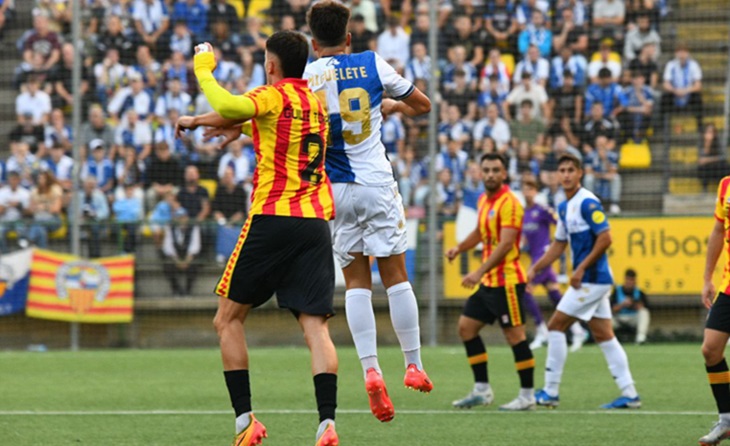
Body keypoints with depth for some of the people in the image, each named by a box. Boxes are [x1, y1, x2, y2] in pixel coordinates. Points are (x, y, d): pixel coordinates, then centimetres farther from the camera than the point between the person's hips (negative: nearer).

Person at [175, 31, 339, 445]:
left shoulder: (276, 95, -3)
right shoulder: (316, 101, 19)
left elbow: (228, 107, -25)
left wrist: (204, 70, -9)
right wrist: (199, 120, 39)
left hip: (272, 219, -5)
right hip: (316, 221, 6)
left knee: (229, 319, 9)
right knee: (316, 327, -3)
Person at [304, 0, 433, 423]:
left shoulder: (304, 77, -2)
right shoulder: (372, 64, -1)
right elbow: (422, 105, 9)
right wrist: (394, 106, 29)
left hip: (334, 190, 1)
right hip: (376, 182, -1)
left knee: (357, 282, 4)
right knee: (395, 274, 6)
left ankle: (371, 370, -10)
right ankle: (414, 365, 9)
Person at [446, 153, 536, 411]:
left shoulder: (509, 203, -14)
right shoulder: (483, 201, 12)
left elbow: (505, 244, -23)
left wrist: (479, 273, -28)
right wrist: (459, 248, 13)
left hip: (507, 281, -9)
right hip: (488, 282, 9)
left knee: (514, 335, -7)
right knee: (466, 326, 9)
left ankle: (527, 396, -2)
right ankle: (482, 390, 14)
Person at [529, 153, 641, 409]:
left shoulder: (587, 203, -14)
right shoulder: (564, 208, 15)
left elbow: (605, 238, -19)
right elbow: (559, 244, 24)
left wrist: (582, 268, -18)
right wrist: (535, 268, 15)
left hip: (592, 279, -9)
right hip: (594, 281, 9)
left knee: (556, 326, -6)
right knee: (603, 335, 8)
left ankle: (550, 393, -2)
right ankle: (629, 395, 6)